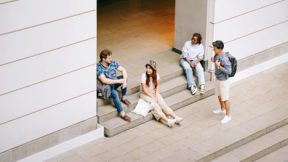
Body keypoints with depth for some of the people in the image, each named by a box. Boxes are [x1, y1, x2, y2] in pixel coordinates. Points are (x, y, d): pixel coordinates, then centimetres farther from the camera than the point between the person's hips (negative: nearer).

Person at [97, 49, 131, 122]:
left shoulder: (112, 63, -6)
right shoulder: (98, 68, -24)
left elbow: (123, 70, -5)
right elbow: (104, 80, -34)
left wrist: (124, 80, -24)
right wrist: (119, 81, -30)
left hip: (115, 82, 6)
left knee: (124, 78, -18)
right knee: (114, 93, -35)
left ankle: (123, 98, -1)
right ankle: (122, 113, -26)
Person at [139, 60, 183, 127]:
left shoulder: (156, 75, -6)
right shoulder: (144, 76, -19)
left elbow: (157, 85, 5)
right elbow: (144, 89, -17)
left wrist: (156, 94, -10)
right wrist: (152, 97, -18)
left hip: (154, 92, 5)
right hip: (145, 94, -4)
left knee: (162, 103, -19)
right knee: (154, 105, -27)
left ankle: (175, 117, -29)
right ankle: (167, 120, -42)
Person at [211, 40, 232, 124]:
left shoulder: (224, 58, -32)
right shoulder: (217, 55, -6)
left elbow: (229, 71, -28)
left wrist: (219, 67, -35)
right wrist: (214, 60, -7)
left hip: (224, 80, -9)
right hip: (218, 78, 9)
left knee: (225, 99, 5)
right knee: (219, 95, 27)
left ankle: (228, 116, 19)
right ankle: (222, 109, 49)